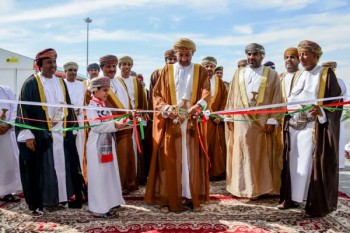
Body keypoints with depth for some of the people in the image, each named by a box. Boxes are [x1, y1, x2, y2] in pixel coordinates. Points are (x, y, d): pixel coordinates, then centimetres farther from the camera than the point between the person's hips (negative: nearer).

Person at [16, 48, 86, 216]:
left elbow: (68, 106, 17)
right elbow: (23, 109, -9)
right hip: (41, 134, -5)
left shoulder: (60, 83, 12)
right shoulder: (31, 83, -5)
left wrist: (71, 127, 13)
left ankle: (64, 196, 20)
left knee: (63, 166, 8)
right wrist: (27, 134, -15)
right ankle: (37, 204, 12)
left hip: (62, 133, 5)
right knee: (41, 168, 1)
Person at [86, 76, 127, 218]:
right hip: (97, 145, -8)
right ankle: (97, 208, 9)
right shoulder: (91, 107, -9)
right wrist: (114, 125, -22)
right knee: (98, 176, -1)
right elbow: (96, 126, -19)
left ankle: (107, 206, 19)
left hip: (108, 144, 8)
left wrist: (119, 123, -3)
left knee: (109, 174, 10)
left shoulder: (105, 106, 14)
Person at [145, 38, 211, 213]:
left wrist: (199, 105, -27)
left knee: (192, 160, 3)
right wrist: (165, 108, -15)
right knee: (169, 161, -1)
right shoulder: (167, 71, 11)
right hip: (170, 122, 0)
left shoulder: (200, 71, 10)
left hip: (192, 123, 0)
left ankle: (192, 198, 12)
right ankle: (167, 199, 6)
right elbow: (157, 94, 5)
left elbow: (206, 92, -5)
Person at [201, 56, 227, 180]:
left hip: (216, 119, 2)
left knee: (217, 146, 5)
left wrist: (219, 115, -8)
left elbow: (225, 99, 5)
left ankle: (217, 171, 14)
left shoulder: (220, 82, 10)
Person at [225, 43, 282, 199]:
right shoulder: (238, 74, 12)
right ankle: (244, 187, 14)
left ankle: (260, 187, 15)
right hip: (241, 120, 2)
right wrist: (229, 118, 3)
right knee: (242, 155, 4)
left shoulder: (272, 74, 4)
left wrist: (272, 120, -9)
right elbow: (231, 97, 10)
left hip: (262, 121, -2)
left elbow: (276, 98, -1)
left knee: (261, 154, 4)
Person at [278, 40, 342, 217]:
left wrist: (321, 111, -23)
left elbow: (336, 101, -7)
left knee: (313, 165, -4)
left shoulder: (326, 74, -1)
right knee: (293, 163, 8)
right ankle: (291, 197, 18)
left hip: (314, 128, -6)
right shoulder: (297, 76, 16)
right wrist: (287, 119, 7)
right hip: (294, 126, 6)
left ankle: (318, 204, 7)